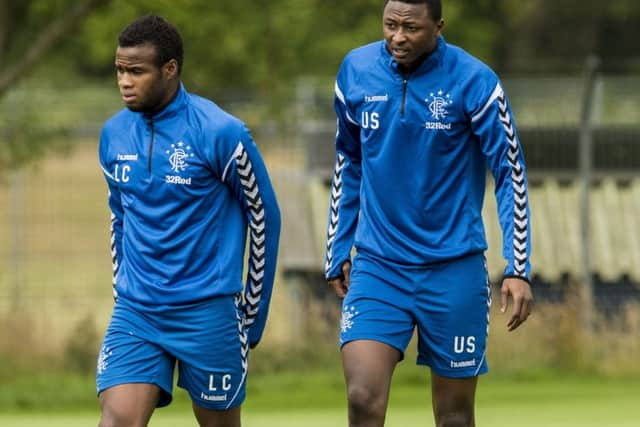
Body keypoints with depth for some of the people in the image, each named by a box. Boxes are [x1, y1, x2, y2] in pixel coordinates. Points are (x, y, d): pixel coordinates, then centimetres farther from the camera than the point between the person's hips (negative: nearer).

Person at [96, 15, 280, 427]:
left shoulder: (220, 133, -10)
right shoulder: (114, 134, 6)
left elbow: (264, 218, -1)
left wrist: (253, 317, 3)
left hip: (207, 312, -4)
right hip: (135, 313, 4)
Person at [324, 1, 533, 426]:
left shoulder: (473, 81, -9)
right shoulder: (356, 71, 1)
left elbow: (510, 172, -4)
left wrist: (518, 269, -10)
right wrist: (338, 252, 16)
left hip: (454, 269, -2)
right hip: (376, 266, 2)